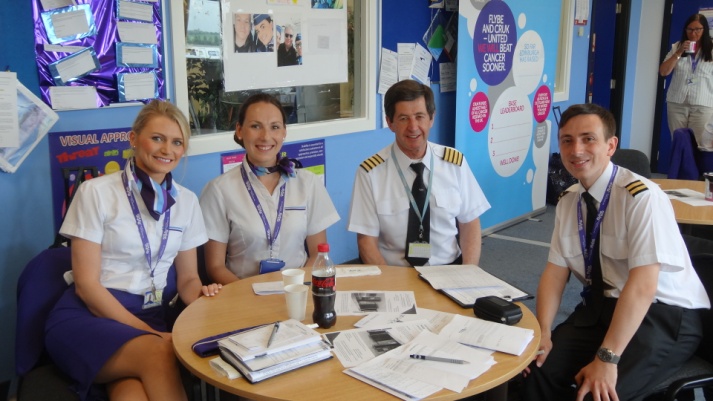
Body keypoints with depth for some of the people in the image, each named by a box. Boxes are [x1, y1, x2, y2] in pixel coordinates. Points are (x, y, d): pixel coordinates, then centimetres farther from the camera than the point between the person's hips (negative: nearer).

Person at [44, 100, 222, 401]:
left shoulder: (186, 201, 8)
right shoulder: (96, 192, -5)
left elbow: (187, 277, 13)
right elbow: (86, 284, -9)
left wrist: (201, 296, -12)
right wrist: (150, 333, -17)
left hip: (148, 316, 3)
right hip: (87, 316, -2)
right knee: (159, 354, -33)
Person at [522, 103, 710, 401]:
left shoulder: (642, 197, -19)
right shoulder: (568, 201, 2)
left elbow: (642, 286, -26)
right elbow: (555, 271, 1)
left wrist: (607, 358, -30)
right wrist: (543, 333, -14)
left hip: (662, 314, -5)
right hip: (601, 308, 6)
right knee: (538, 371, -14)